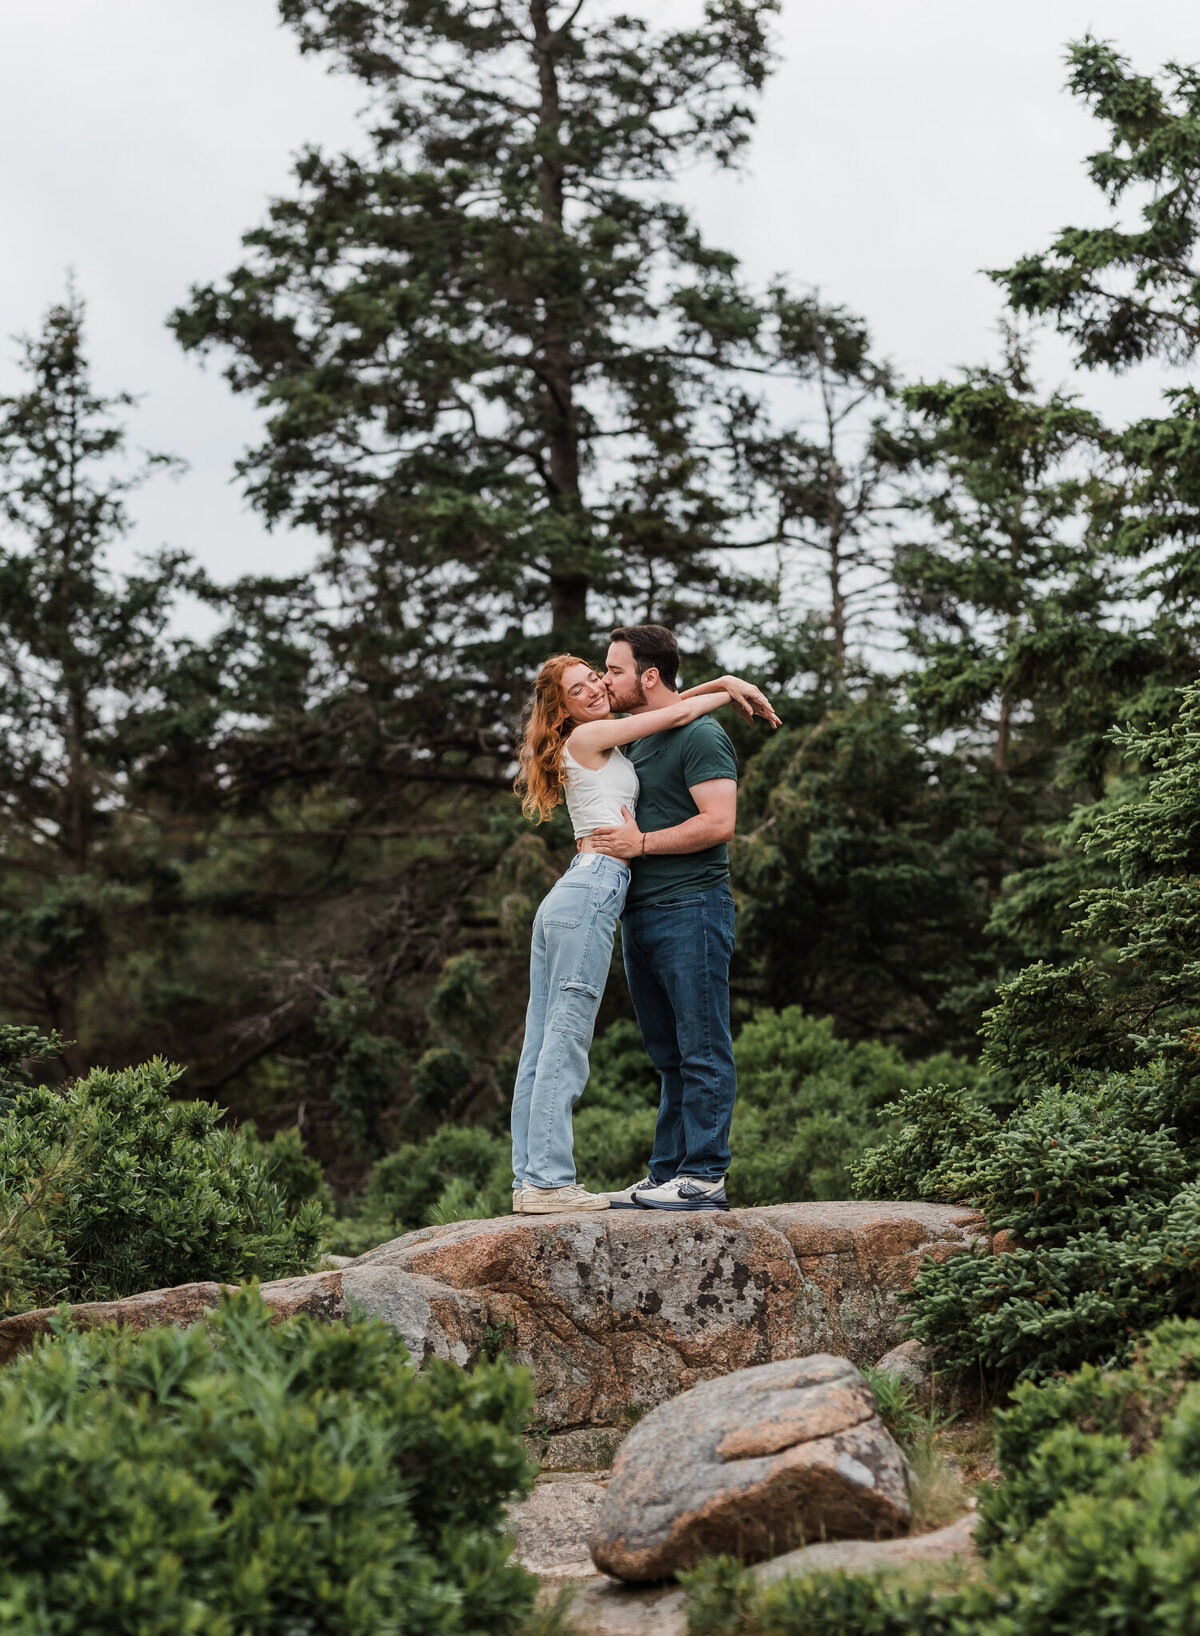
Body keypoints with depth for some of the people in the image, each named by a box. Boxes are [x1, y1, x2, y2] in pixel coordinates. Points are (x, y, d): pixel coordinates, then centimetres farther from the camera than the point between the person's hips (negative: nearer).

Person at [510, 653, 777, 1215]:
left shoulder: (605, 740, 22)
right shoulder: (587, 737, -2)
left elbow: (662, 705, 32)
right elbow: (676, 715, 0)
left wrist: (722, 683, 22)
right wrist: (731, 694, 15)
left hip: (567, 896, 10)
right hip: (593, 889, -10)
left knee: (542, 1043, 5)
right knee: (565, 1038, -12)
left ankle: (529, 1179, 6)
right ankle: (549, 1179, -15)